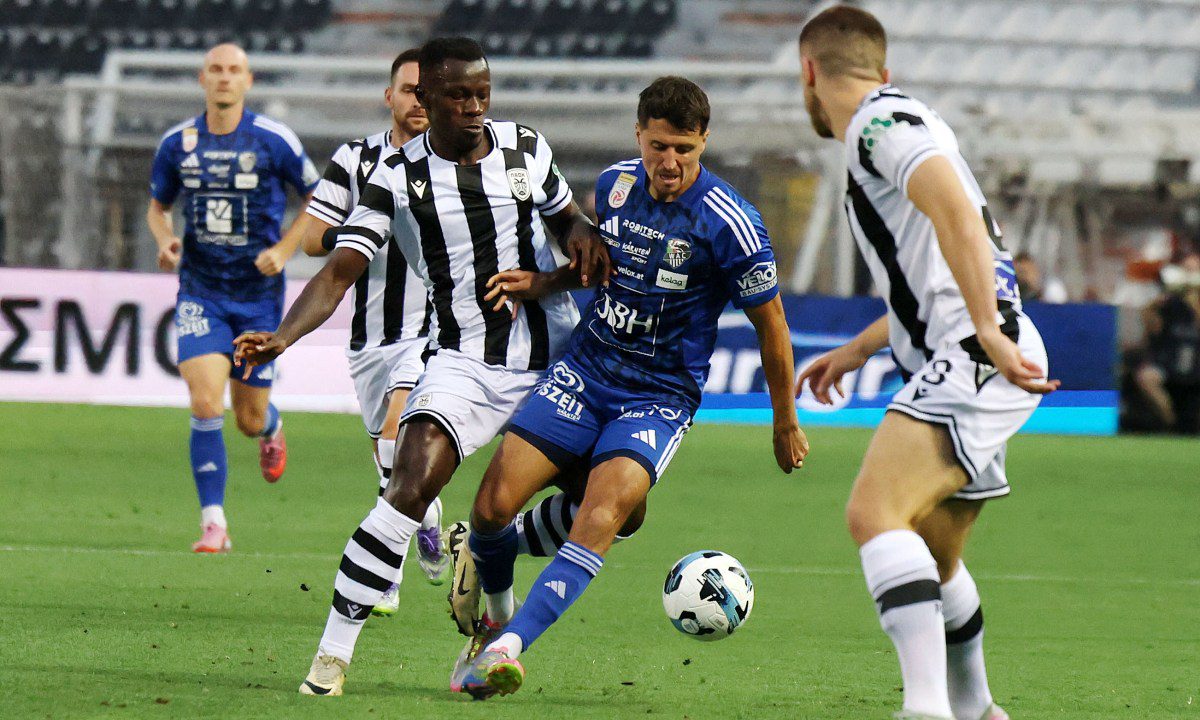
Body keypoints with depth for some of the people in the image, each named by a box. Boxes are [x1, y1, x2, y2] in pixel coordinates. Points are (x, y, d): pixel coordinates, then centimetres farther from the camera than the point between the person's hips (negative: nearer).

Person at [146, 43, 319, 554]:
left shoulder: (274, 141, -7)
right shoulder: (177, 143, 0)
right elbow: (157, 207, 16)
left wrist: (283, 251, -10)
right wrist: (165, 239, -6)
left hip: (259, 294, -1)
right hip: (201, 293, 1)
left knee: (250, 419, 7)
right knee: (205, 405, -17)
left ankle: (272, 429, 47)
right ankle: (213, 523, -10)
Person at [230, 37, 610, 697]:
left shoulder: (526, 149, 3)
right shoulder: (398, 178, -6)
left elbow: (566, 217, 21)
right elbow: (339, 271, -11)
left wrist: (584, 239, -4)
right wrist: (281, 337, -27)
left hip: (558, 360, 4)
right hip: (466, 363, -4)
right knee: (412, 486, -25)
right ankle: (332, 654, -20)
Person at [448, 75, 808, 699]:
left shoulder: (730, 223, -15)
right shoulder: (614, 184, 0)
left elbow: (770, 325, -4)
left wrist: (786, 425, 5)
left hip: (660, 397, -4)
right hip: (583, 372, 4)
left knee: (601, 517, -27)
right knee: (492, 503, -8)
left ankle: (507, 648, -34)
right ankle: (496, 618, 21)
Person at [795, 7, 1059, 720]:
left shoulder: (882, 121, -7)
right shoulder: (887, 125, 25)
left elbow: (957, 213, -24)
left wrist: (989, 333, -28)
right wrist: (857, 351, 39)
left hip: (976, 362, -10)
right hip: (964, 368, 10)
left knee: (875, 511, -26)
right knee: (930, 559, 23)